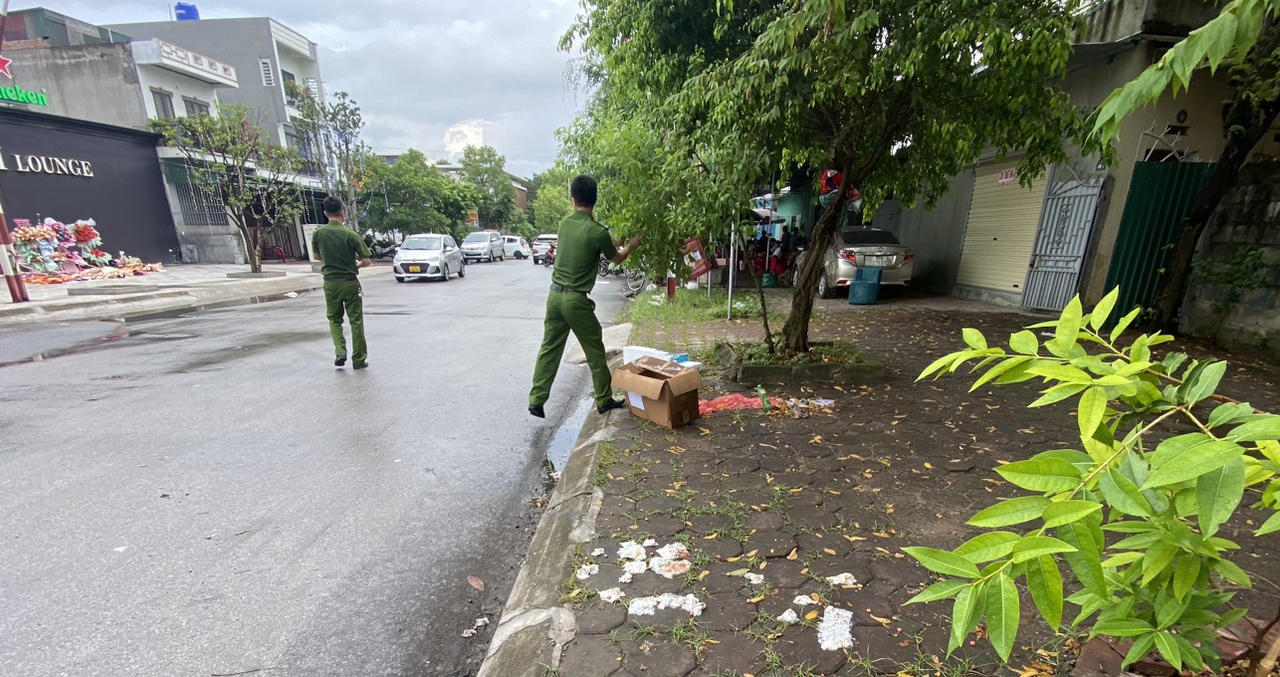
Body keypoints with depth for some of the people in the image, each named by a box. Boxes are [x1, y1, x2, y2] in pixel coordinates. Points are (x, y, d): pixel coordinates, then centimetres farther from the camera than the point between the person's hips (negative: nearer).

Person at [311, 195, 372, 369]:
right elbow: (367, 261, -12)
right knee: (356, 321, 6)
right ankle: (359, 359, 10)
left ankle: (340, 351, 2)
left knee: (334, 319, 19)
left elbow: (317, 256, 14)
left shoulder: (318, 233, -3)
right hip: (350, 283, -2)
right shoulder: (350, 234, -12)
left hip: (330, 283, 3)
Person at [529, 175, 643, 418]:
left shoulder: (565, 223, 4)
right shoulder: (598, 232, -13)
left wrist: (609, 245, 31)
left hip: (555, 294, 6)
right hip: (576, 299, -5)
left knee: (549, 348, 11)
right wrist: (632, 245, 23)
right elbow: (617, 258, 5)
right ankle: (604, 400, 20)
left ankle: (536, 400, 12)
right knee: (595, 352, 8)